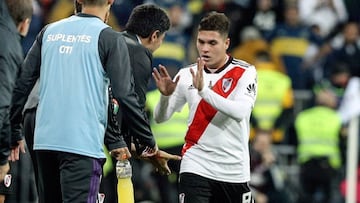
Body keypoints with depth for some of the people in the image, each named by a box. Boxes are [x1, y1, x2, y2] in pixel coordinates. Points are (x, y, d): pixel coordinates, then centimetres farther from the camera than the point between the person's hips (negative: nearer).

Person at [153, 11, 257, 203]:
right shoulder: (187, 74, 4)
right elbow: (160, 117, 5)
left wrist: (203, 90, -31)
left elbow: (240, 111, -22)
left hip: (234, 170, 0)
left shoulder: (245, 72, -5)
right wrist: (165, 95, -17)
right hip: (196, 167, 0)